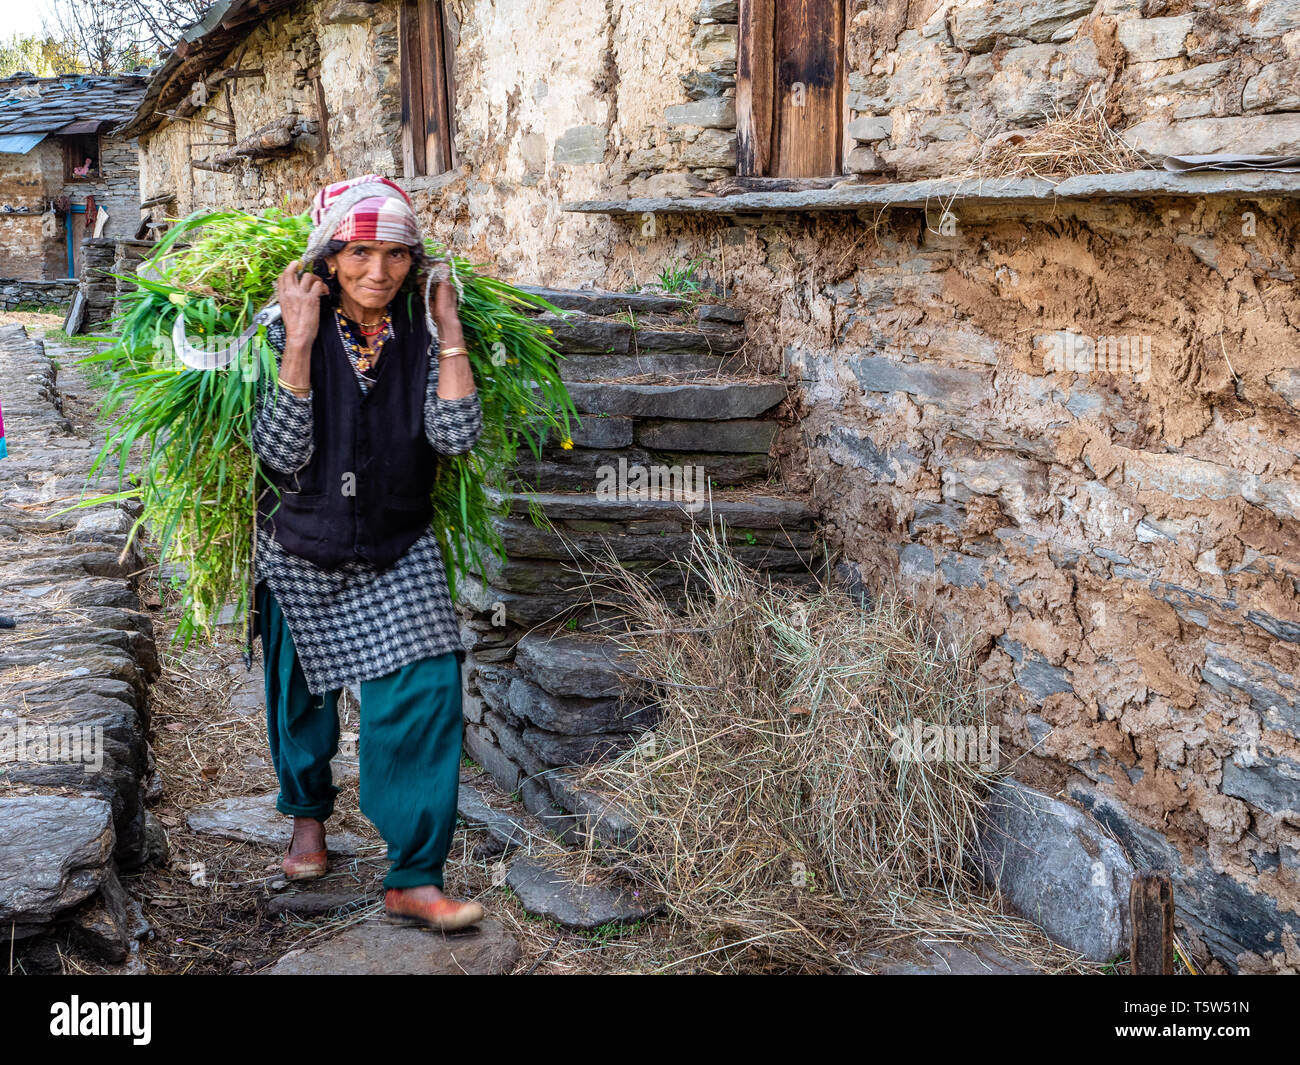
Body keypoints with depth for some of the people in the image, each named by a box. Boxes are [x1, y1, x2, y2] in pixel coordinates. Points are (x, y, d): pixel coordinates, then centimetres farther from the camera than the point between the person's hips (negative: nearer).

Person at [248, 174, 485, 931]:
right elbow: (281, 452, -23)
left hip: (399, 554, 1)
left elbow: (457, 436, -21)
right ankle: (308, 813, 46)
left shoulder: (421, 336, -7)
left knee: (426, 692, -13)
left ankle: (414, 880, -2)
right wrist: (300, 340, -27)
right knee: (303, 698, 16)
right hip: (302, 554, 0)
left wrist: (449, 330, -20)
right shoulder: (292, 333, -12)